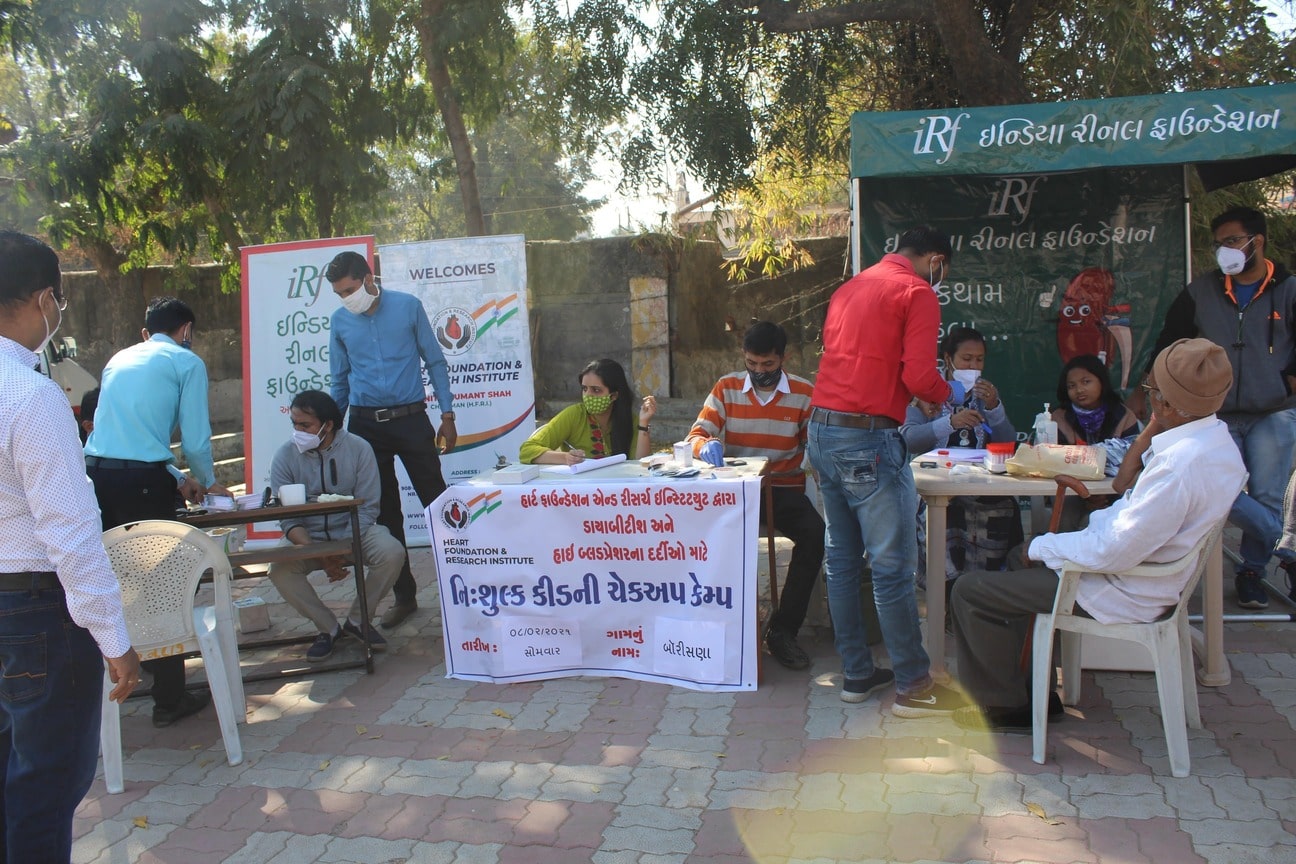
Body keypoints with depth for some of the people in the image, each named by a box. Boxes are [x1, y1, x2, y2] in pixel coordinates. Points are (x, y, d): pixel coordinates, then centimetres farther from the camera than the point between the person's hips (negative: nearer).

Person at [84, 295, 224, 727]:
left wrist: (178, 479, 36)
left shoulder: (118, 359, 21)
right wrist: (206, 482, 18)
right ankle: (170, 698, 13)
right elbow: (196, 440, -2)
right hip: (143, 481, -6)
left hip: (95, 474, 6)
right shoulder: (187, 362, 4)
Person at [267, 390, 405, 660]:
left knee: (392, 553, -28)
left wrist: (343, 550, -23)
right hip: (307, 537, 1)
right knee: (280, 569, -28)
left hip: (354, 532, 0)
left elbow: (367, 507, -9)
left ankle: (357, 620, -2)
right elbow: (287, 518, -9)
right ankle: (329, 628, -5)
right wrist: (320, 556, -24)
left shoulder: (358, 448, -9)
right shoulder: (285, 456, -6)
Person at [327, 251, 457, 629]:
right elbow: (340, 381, 14)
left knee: (437, 501, -2)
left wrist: (447, 416, -1)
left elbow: (435, 362, 2)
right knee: (384, 513, 8)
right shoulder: (340, 321, 5)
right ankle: (403, 595, 18)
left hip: (411, 418, -2)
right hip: (365, 424, 3)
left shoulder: (408, 306, -2)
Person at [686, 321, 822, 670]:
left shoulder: (805, 393, 3)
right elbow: (696, 435, 2)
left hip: (785, 488, 0)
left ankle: (783, 630, -14)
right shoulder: (726, 389, 6)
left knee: (815, 533, -30)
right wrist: (707, 445, -22)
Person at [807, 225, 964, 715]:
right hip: (867, 439, -8)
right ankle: (913, 686, 6)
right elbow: (919, 377, -13)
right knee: (893, 567, -2)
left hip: (820, 431, 8)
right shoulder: (918, 293, -4)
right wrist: (947, 393, 7)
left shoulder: (848, 288, 19)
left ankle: (857, 674, 21)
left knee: (842, 560, 12)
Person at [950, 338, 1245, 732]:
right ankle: (1034, 687, 29)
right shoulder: (1213, 436, 0)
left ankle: (1007, 707, 11)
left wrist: (1040, 546, -15)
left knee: (970, 591, -8)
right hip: (1141, 567, 11)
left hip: (1119, 593, -10)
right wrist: (1152, 430, -1)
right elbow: (1125, 483, 10)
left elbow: (1114, 553, -29)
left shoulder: (1182, 464, -32)